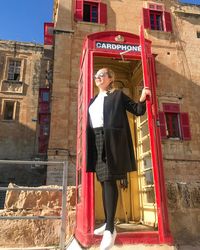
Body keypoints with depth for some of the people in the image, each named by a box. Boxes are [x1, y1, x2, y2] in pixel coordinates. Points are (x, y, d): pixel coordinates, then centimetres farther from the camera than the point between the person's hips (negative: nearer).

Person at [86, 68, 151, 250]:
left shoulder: (118, 95, 7)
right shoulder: (93, 101, 23)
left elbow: (137, 111, 6)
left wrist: (142, 99, -13)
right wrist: (88, 143, 15)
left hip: (111, 139, -6)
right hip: (96, 141, 6)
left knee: (110, 179, -14)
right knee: (104, 181, 8)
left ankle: (111, 228, -12)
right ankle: (108, 222, 17)